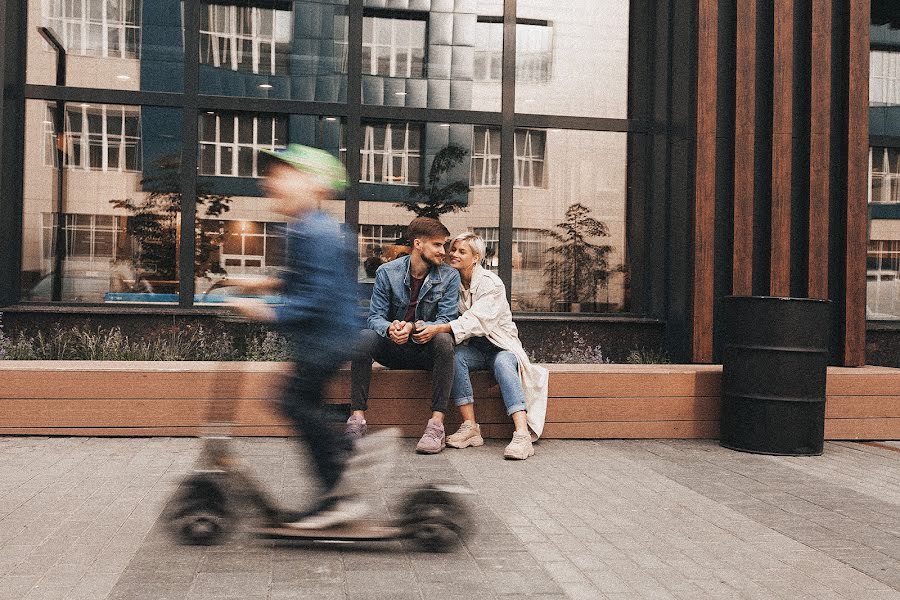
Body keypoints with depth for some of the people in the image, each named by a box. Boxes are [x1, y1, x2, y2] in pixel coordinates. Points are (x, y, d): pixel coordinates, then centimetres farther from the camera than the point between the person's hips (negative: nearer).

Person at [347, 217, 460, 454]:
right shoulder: (387, 272, -3)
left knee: (444, 340, -33)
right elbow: (375, 317, -8)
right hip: (392, 349, 1)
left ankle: (437, 424, -37)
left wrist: (432, 329, -34)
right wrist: (390, 329, -32)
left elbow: (446, 319, -10)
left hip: (426, 352, -1)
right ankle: (357, 418, -29)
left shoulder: (449, 277, -3)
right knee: (364, 337, -28)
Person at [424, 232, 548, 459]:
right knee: (455, 356, -30)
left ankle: (522, 434, -49)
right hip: (473, 347, 4)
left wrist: (440, 329, -40)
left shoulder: (491, 283, -14)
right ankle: (470, 427, -34)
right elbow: (448, 319, 6)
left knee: (503, 362, -37)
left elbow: (477, 320, -28)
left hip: (501, 345, -4)